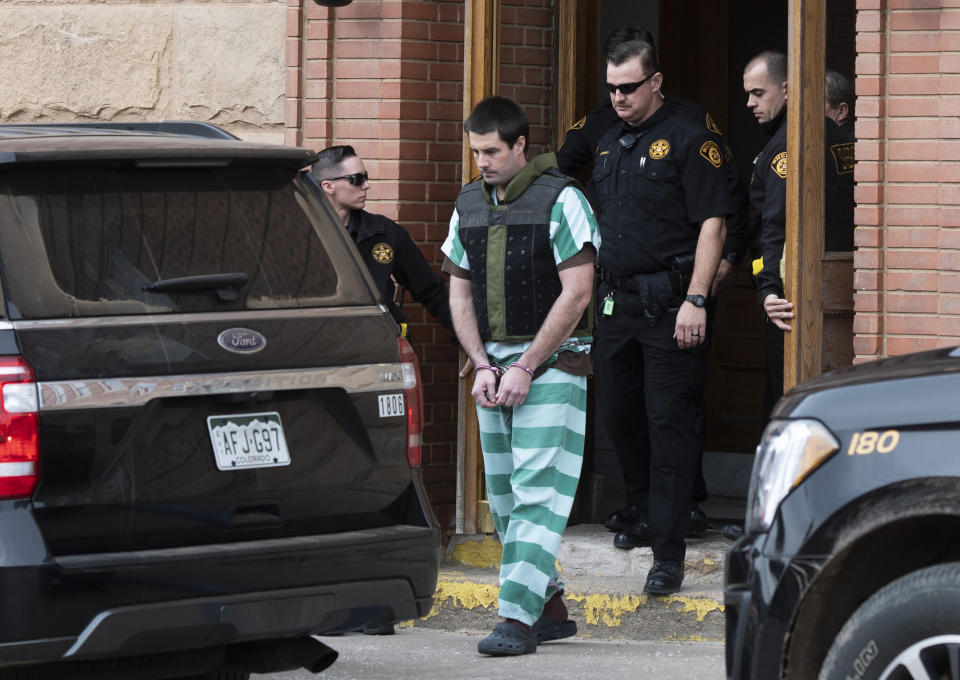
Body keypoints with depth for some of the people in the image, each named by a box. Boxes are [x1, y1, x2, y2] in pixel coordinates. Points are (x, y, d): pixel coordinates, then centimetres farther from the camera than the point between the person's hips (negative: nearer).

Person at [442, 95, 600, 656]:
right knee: (504, 495, 7)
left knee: (537, 489, -13)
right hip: (494, 363, 7)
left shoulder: (560, 200, -9)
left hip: (553, 361, -7)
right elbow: (459, 293, 13)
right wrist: (483, 366, -1)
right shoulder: (470, 205, 10)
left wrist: (526, 368, -15)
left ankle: (518, 619, -18)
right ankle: (552, 609, 17)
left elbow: (577, 293, -14)